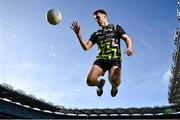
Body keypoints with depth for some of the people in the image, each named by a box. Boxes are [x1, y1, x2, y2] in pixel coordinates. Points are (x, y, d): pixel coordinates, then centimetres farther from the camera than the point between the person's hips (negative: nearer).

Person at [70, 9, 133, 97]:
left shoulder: (116, 28, 18)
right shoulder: (96, 34, 26)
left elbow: (127, 38, 6)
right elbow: (86, 47, 17)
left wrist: (129, 48, -17)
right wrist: (78, 34, 5)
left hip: (114, 59, -3)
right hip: (100, 59, 3)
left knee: (115, 82, -29)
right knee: (90, 81, -22)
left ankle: (114, 86, 11)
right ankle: (99, 83, 16)